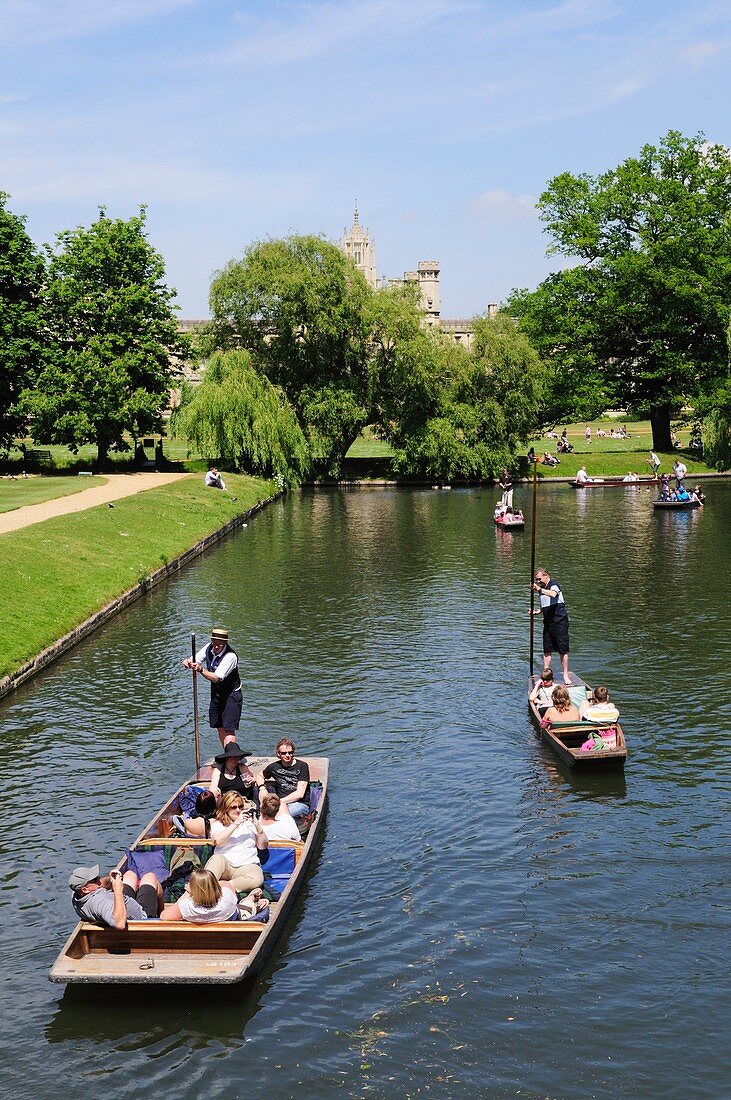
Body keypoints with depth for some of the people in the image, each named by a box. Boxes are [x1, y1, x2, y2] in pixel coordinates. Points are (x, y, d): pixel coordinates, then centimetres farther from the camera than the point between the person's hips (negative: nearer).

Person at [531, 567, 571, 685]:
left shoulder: (554, 585, -10)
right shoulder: (542, 589, 13)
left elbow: (553, 594, -35)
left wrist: (539, 589, -34)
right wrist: (537, 612, 7)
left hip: (560, 621, -7)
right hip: (548, 622, 7)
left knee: (563, 650, -3)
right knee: (547, 650, 7)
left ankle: (566, 675, 5)